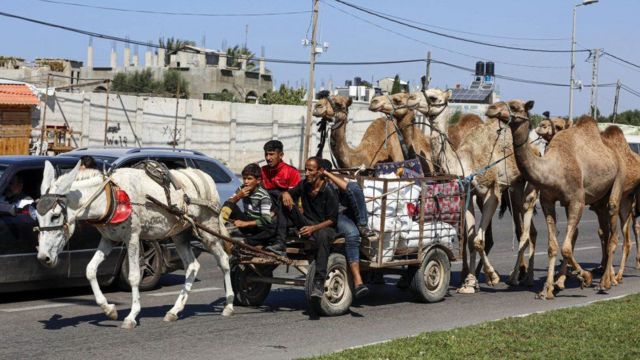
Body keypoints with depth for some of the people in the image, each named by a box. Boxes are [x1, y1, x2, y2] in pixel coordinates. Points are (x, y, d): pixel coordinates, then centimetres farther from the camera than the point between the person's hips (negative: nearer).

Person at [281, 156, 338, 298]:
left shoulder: (329, 192, -13)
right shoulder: (303, 185, 5)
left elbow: (332, 220, -14)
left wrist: (313, 228, -28)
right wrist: (285, 194, -15)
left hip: (324, 227, -5)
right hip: (307, 224, 5)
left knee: (322, 235, -44)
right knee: (287, 202, -14)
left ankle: (318, 284, -47)